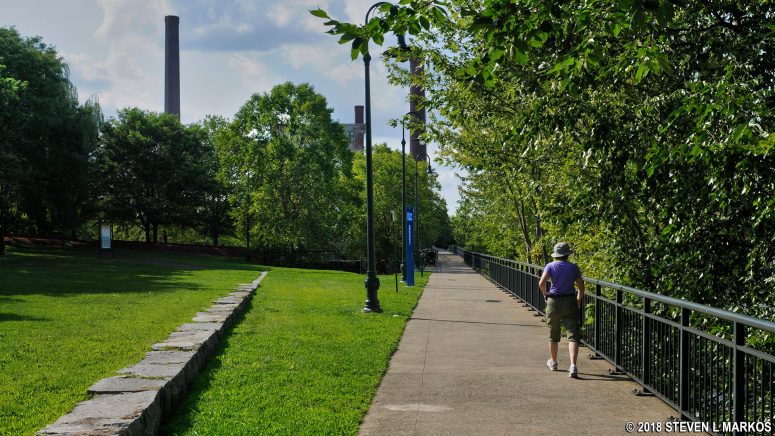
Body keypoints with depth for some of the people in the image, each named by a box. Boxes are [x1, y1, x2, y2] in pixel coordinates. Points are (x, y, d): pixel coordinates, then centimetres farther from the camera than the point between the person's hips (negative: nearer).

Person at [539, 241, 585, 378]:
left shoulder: (551, 266, -2)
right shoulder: (573, 267, 1)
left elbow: (541, 283, -14)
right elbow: (581, 287, 3)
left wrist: (545, 294, 4)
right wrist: (579, 300, 18)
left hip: (554, 302, 1)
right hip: (570, 302, -1)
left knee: (553, 335, 18)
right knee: (573, 336, -5)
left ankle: (553, 362, 34)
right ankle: (573, 366, -22)